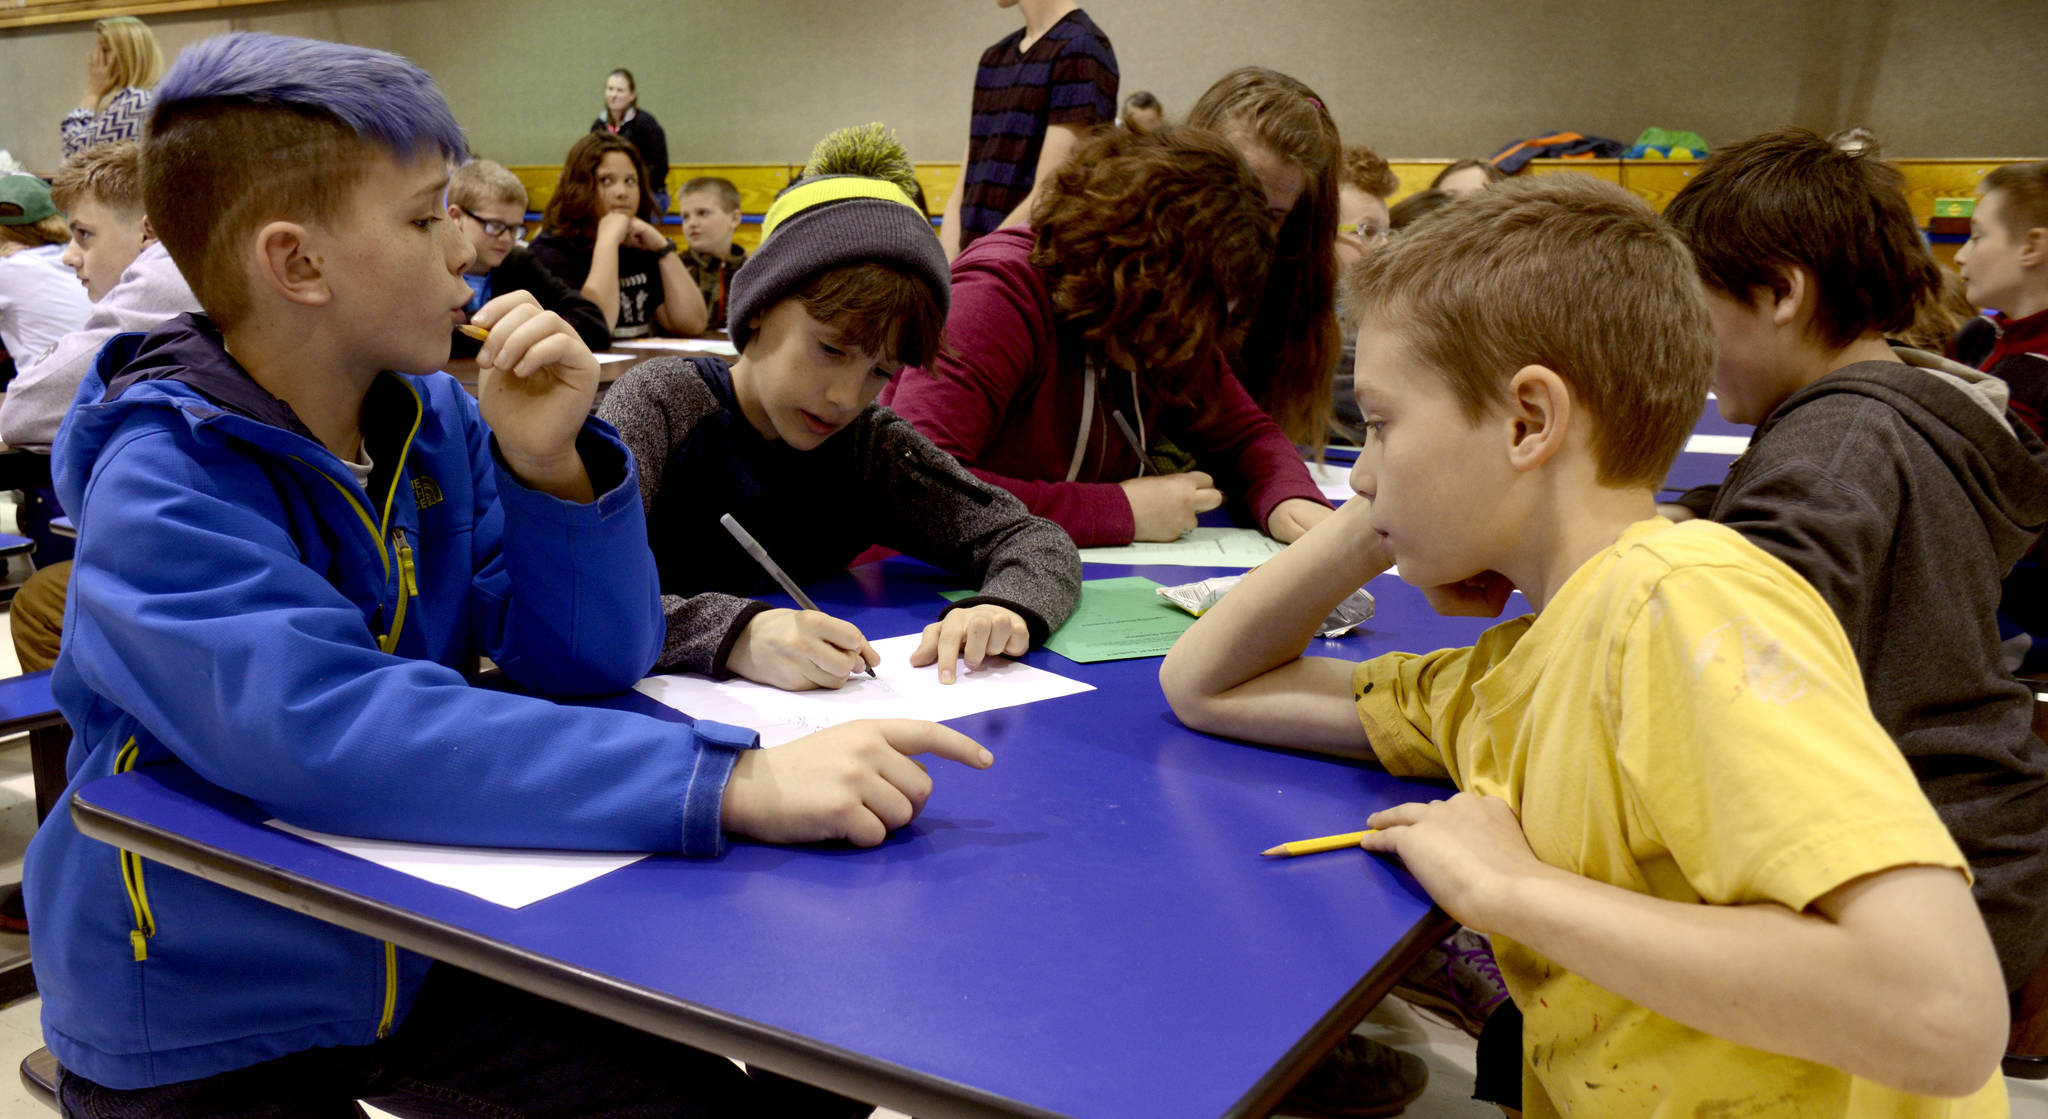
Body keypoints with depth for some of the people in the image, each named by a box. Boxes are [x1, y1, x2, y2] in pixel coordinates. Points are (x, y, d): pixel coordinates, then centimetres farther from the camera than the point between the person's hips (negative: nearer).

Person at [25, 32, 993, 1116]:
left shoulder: (435, 420, -4)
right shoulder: (162, 492, -22)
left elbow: (590, 661, -5)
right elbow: (330, 733, -39)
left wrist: (549, 464, -23)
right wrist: (732, 783, -47)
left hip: (421, 961, 5)